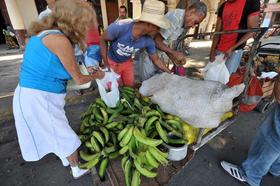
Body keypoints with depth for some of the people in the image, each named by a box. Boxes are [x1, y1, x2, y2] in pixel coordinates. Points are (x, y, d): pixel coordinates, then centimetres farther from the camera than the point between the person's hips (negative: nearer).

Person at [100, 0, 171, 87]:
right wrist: (106, 65, -21)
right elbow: (102, 40, -19)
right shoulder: (119, 28, -36)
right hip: (112, 62, -3)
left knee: (131, 87, 14)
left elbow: (156, 59, -9)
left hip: (127, 62, 3)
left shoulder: (148, 41, -23)